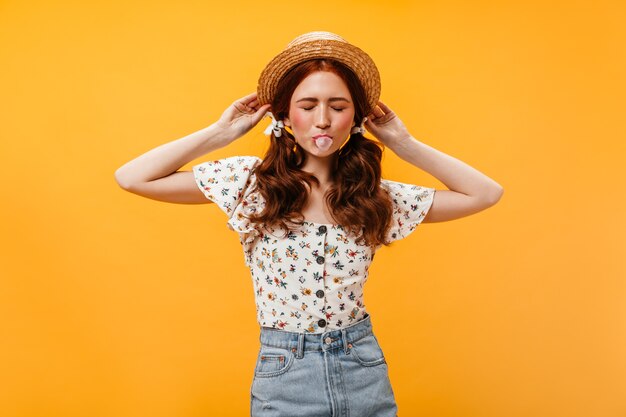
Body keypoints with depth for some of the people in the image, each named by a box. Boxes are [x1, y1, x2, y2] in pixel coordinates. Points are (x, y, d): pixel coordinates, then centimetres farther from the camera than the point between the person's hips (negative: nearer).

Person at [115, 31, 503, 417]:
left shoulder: (375, 196, -2)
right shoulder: (251, 182, -8)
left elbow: (486, 193, 1)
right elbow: (132, 178, -10)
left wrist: (403, 143, -2)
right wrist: (222, 132, -10)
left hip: (365, 371, 3)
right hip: (283, 375, -2)